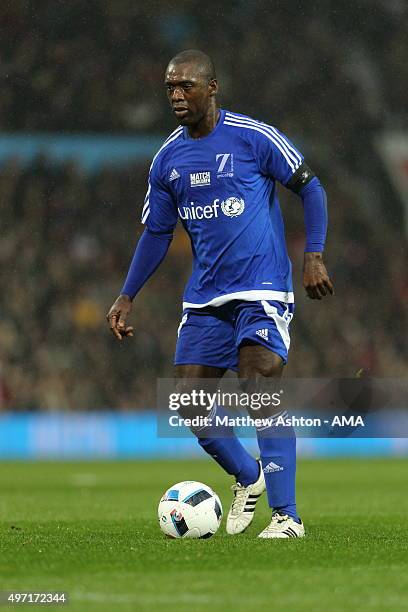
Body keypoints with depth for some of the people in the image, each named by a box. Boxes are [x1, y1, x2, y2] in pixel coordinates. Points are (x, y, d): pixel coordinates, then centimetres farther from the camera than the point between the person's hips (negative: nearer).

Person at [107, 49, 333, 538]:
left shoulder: (253, 137, -8)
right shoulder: (167, 159, 7)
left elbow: (309, 187, 0)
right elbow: (156, 233, 17)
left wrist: (314, 255, -11)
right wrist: (126, 296, 11)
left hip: (262, 291, -6)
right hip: (204, 299, 6)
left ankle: (287, 516, -13)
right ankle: (247, 477, 26)